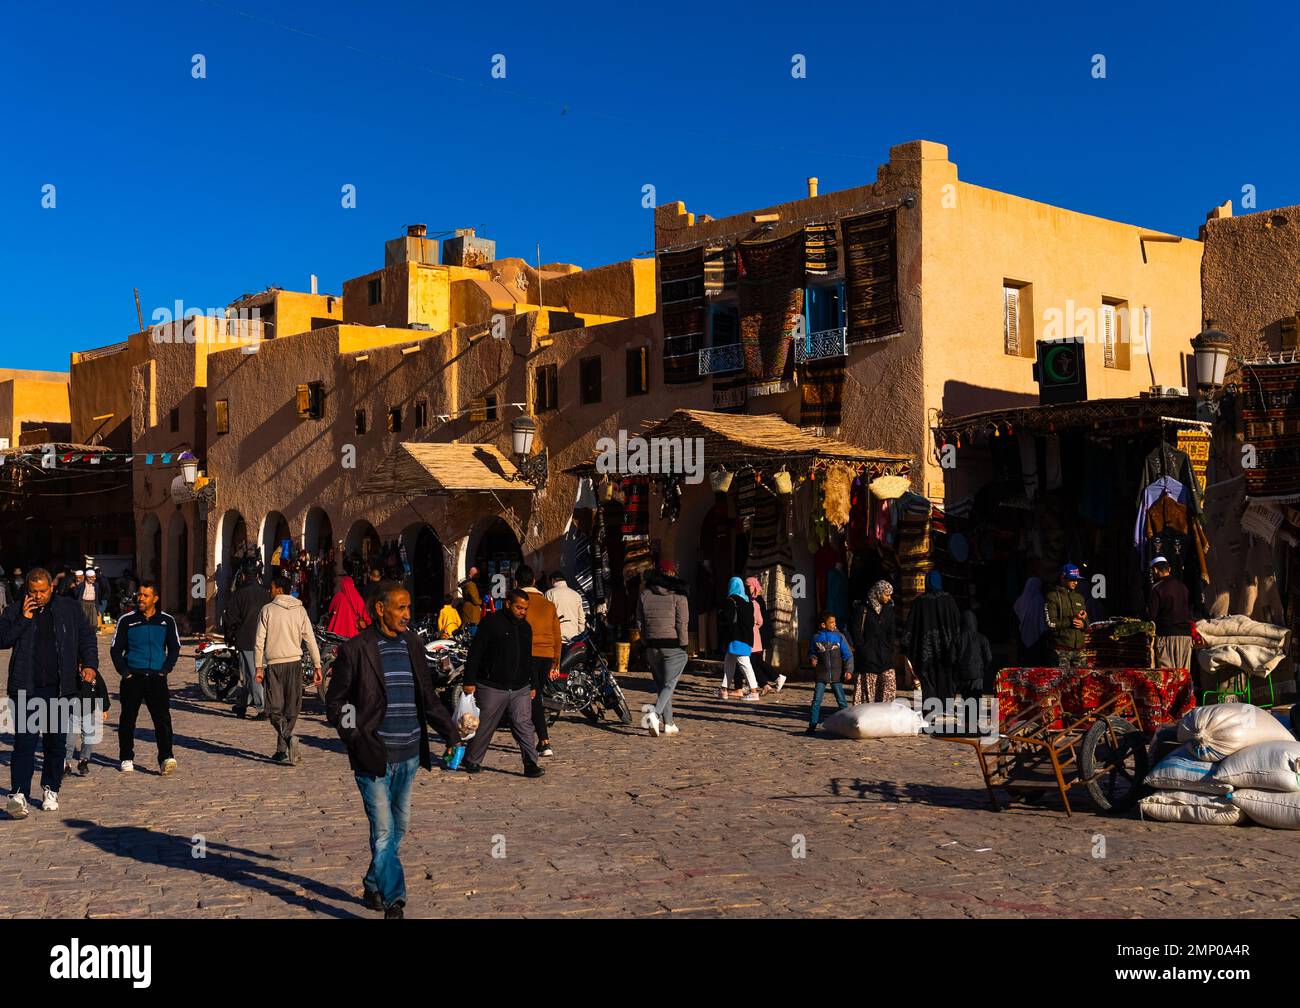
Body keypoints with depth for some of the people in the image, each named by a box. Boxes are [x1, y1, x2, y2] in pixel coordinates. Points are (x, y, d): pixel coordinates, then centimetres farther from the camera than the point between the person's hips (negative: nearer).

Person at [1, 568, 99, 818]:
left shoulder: (70, 609, 7)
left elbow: (87, 638, 10)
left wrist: (90, 664, -5)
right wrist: (23, 619, -11)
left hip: (60, 687, 1)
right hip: (26, 688, -1)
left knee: (56, 742, 9)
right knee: (25, 741, -11)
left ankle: (51, 790, 22)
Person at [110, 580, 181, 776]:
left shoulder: (166, 620, 7)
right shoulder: (127, 620, 4)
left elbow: (174, 648, 13)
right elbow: (115, 650, 8)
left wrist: (165, 670, 2)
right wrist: (124, 672, -2)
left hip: (156, 677, 0)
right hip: (132, 677, 0)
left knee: (162, 717, -12)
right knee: (128, 719, 6)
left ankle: (166, 757, -17)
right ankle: (126, 758, 18)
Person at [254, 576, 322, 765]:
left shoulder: (267, 610, -2)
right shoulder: (300, 610, 5)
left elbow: (259, 641, -4)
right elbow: (310, 640, 2)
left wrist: (259, 667, 1)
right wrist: (317, 667, 5)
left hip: (274, 664, -3)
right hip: (295, 663, 3)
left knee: (275, 709, 0)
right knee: (291, 710, 9)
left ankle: (288, 738, -24)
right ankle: (283, 751, 13)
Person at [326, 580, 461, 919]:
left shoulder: (413, 646, 9)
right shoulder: (355, 650, -7)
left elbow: (428, 697, 16)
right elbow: (335, 702, -1)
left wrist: (451, 733, 6)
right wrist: (356, 739, -10)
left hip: (409, 755, 6)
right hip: (374, 756, -6)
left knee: (399, 826, 15)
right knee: (383, 830, -7)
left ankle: (373, 886, 33)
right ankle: (394, 902, -4)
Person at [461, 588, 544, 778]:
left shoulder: (525, 627, 14)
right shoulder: (491, 623, -6)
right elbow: (475, 653, -8)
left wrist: (533, 684, 21)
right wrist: (470, 681, -12)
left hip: (521, 689, 5)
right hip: (492, 687, -5)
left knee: (524, 725, -5)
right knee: (484, 726, 5)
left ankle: (531, 764, -6)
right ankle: (471, 761, 21)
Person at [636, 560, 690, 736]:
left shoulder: (644, 594, 6)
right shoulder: (678, 595, -6)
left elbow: (639, 622, 9)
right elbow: (682, 623, -10)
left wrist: (646, 641, 15)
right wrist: (684, 645, -4)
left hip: (652, 647, 4)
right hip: (673, 647, -4)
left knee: (661, 685, 15)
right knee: (669, 685, -2)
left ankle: (668, 723, 18)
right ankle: (655, 713, -25)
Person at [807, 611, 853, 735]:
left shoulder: (839, 637, -2)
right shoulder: (816, 638, 0)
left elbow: (848, 655, 1)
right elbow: (811, 652, 14)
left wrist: (848, 670, -8)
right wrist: (812, 659, -8)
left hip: (836, 675, 0)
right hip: (821, 675, 0)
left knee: (842, 701, 2)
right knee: (816, 701, -2)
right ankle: (812, 726, 4)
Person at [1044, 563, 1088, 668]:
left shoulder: (1079, 597, 18)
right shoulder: (1053, 596, -3)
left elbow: (1086, 620, 19)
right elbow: (1051, 623, -11)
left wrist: (1083, 624, -5)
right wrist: (1073, 621, -11)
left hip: (1078, 648, 6)